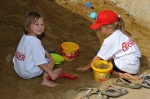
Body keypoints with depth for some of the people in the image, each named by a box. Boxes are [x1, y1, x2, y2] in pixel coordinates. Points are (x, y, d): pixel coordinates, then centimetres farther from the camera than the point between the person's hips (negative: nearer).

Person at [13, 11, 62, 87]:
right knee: (51, 61, -2)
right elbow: (40, 63, -24)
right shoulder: (34, 41, -25)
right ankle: (45, 80, -5)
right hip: (28, 73, -9)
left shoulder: (25, 36, 3)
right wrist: (51, 73, -19)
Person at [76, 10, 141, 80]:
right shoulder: (121, 33, 7)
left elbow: (98, 57, -5)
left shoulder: (109, 40, -14)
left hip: (127, 67, -8)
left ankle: (122, 75, -8)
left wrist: (87, 67, 5)